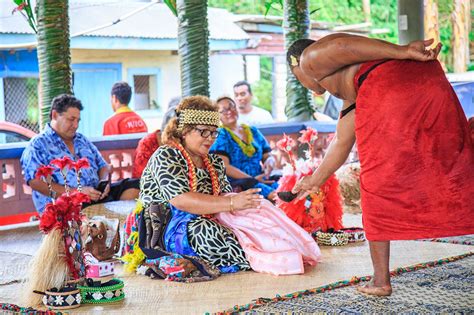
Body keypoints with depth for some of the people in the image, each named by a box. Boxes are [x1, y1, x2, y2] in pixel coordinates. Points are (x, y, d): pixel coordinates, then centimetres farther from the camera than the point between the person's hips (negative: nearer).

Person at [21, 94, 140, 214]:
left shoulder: (82, 140, 26)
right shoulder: (38, 145, 4)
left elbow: (102, 166, 29)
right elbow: (36, 182, -10)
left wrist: (105, 182, 3)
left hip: (96, 196, 7)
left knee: (133, 186, -15)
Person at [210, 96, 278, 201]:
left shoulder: (253, 131, 21)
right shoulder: (221, 135, 3)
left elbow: (268, 156, 22)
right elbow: (224, 166, -9)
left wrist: (269, 163, -5)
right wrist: (252, 179, -17)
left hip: (260, 180, 6)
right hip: (235, 184, -5)